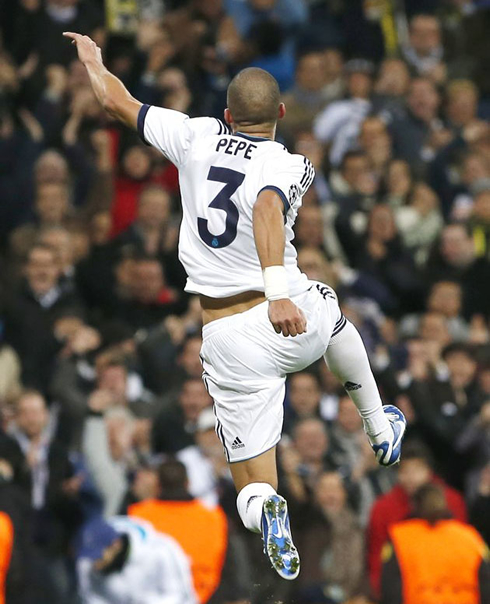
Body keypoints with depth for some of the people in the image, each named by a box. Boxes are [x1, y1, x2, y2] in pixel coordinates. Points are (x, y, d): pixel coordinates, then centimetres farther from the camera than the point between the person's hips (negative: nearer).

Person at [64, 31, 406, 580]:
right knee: (330, 310, 40)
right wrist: (278, 291, -47)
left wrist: (92, 59, 33)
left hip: (229, 340, 1)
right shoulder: (289, 166, -10)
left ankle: (263, 511, -32)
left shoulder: (198, 138, -1)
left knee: (252, 490, 5)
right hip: (292, 320, 0)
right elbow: (267, 210, -33)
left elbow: (117, 102, 12)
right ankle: (380, 429, 52)